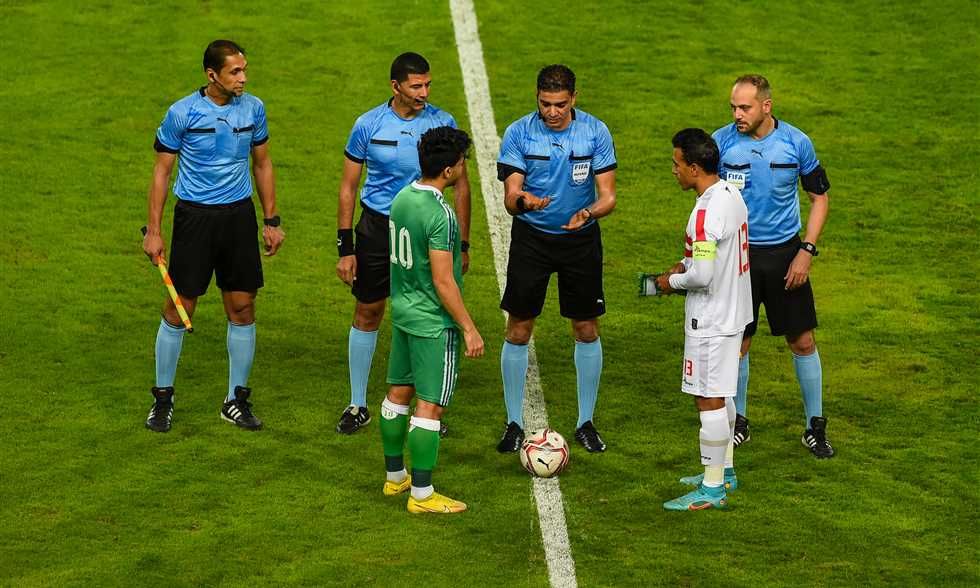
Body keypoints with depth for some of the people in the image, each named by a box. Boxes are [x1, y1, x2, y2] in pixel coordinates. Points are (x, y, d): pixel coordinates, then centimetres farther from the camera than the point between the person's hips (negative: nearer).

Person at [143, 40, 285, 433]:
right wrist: (153, 231, -7)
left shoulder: (253, 108, 1)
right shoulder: (182, 113, -10)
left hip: (239, 214, 3)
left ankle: (237, 399, 17)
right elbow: (162, 171, -3)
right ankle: (163, 398, 15)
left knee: (242, 307, 4)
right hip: (194, 216, -3)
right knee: (179, 308, 0)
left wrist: (271, 221, 11)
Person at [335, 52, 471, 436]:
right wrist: (345, 248, -4)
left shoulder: (443, 123, -4)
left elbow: (460, 185, 4)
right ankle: (358, 405, 19)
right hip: (376, 227, 0)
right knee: (367, 313, 6)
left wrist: (462, 244, 1)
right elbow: (348, 187, 1)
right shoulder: (369, 125, -6)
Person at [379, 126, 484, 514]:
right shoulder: (439, 215, -24)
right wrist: (468, 328, -17)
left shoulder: (401, 198, 3)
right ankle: (421, 495, 2)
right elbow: (443, 281, -23)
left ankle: (395, 477, 30)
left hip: (403, 312, 9)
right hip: (434, 322, -9)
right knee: (430, 406, -2)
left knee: (399, 393, 17)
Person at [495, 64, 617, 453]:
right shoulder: (518, 134, -10)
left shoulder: (595, 132, -8)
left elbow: (608, 196, -8)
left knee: (587, 330, 5)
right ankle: (514, 423, 12)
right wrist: (522, 201, -37)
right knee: (518, 331, 0)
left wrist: (589, 212, -30)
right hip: (531, 238, -1)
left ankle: (585, 422, 18)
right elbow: (509, 197, -13)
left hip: (580, 238, 1)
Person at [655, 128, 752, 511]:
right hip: (733, 313, 10)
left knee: (709, 400, -3)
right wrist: (686, 266, 11)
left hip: (710, 321, -10)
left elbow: (702, 275, -26)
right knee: (721, 395, 20)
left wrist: (673, 282, -8)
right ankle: (724, 472, 32)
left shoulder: (707, 212, -24)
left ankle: (713, 490, 3)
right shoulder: (731, 194, 6)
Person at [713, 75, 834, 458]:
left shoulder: (796, 143, -7)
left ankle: (815, 426, 17)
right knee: (737, 343, 5)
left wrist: (806, 251, -6)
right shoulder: (721, 142, -8)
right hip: (737, 253, 0)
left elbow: (819, 197, 4)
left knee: (802, 341, 4)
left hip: (784, 252, 0)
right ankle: (738, 423, 23)